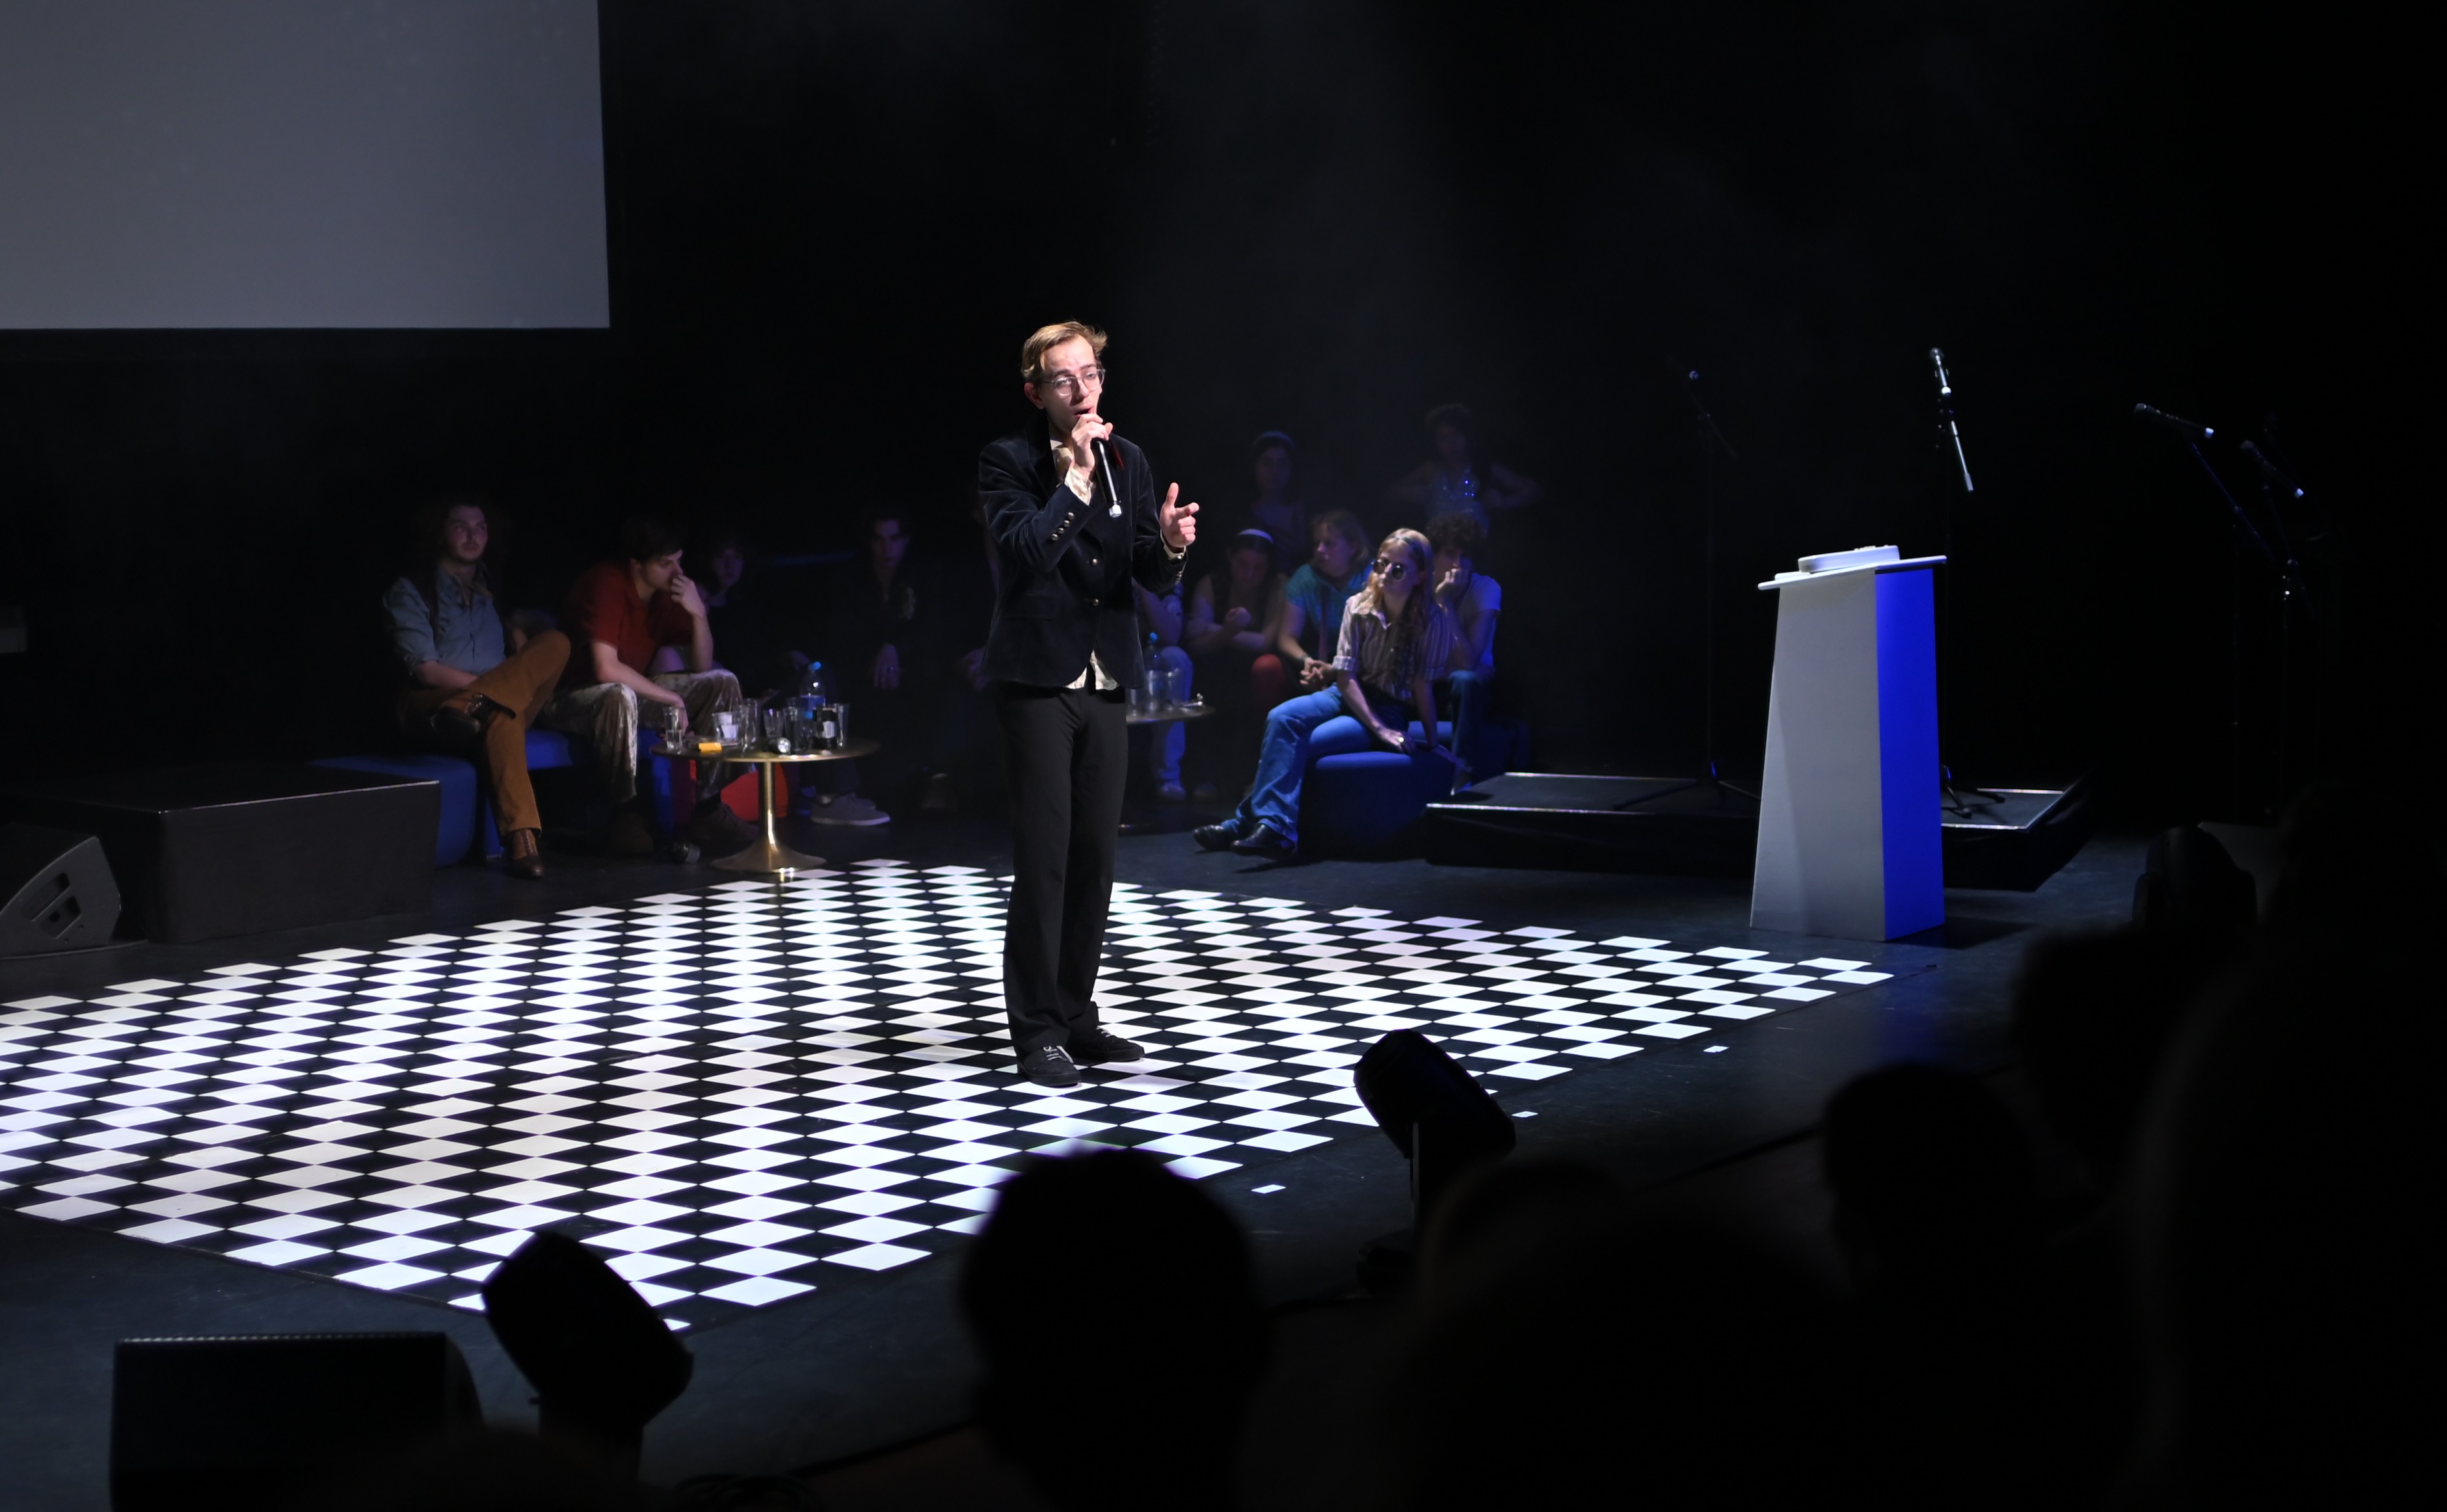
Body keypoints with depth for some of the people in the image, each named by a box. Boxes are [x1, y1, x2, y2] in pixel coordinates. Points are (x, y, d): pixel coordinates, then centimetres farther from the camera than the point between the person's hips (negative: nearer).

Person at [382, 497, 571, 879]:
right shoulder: (411, 590, 2)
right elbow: (426, 671, -8)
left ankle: (474, 708, -43)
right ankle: (521, 837, -53)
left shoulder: (492, 589, 23)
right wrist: (493, 684, -16)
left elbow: (521, 647, 21)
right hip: (433, 707, -5)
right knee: (503, 716, -40)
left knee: (556, 643, -23)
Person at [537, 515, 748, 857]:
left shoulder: (670, 592, -1)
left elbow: (702, 667, 2)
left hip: (634, 691, 8)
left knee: (722, 684, -5)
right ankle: (625, 814, -30)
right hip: (571, 698, -8)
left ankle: (709, 807, -8)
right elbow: (606, 669, -32)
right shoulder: (606, 584, -23)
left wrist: (698, 613, -16)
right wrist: (671, 698, -24)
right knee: (620, 696, -41)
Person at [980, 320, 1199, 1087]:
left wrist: (1170, 545, -14)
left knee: (1095, 857, 8)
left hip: (1105, 682, 5)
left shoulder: (1128, 462, 9)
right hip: (1037, 683, -5)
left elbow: (1151, 577, 7)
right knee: (1044, 858, -6)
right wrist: (1075, 477, -22)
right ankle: (1037, 1031, 0)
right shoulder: (1009, 461, -7)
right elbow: (1024, 552, -21)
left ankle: (1077, 1017, 19)